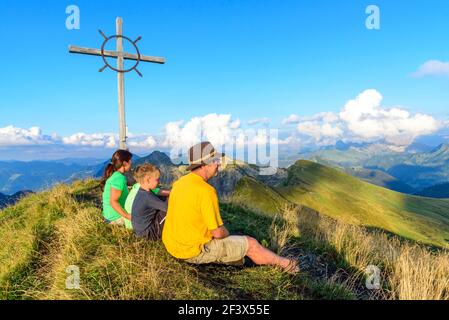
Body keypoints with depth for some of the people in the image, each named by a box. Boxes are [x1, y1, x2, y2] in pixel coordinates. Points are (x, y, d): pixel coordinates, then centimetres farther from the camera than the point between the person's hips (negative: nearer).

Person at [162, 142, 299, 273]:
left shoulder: (179, 183, 0)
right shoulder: (206, 191, -26)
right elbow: (218, 232, -21)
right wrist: (226, 233, 2)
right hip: (195, 251, -8)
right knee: (251, 244, 6)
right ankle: (284, 263, 27)